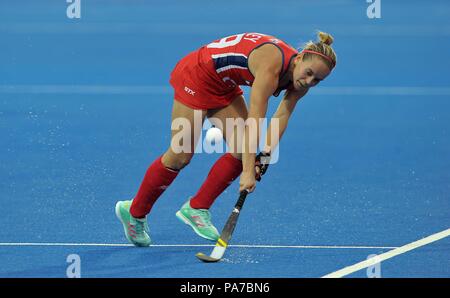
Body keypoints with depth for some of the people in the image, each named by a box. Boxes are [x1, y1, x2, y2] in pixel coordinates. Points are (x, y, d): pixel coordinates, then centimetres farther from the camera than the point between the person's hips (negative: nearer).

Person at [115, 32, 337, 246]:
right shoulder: (271, 65, -36)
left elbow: (282, 116, -12)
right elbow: (254, 122, -39)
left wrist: (267, 152, -26)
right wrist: (248, 171, -41)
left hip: (223, 86, 8)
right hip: (196, 74, -8)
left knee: (242, 151, -4)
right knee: (180, 156, -5)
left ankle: (196, 208, 10)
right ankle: (134, 213, 11)